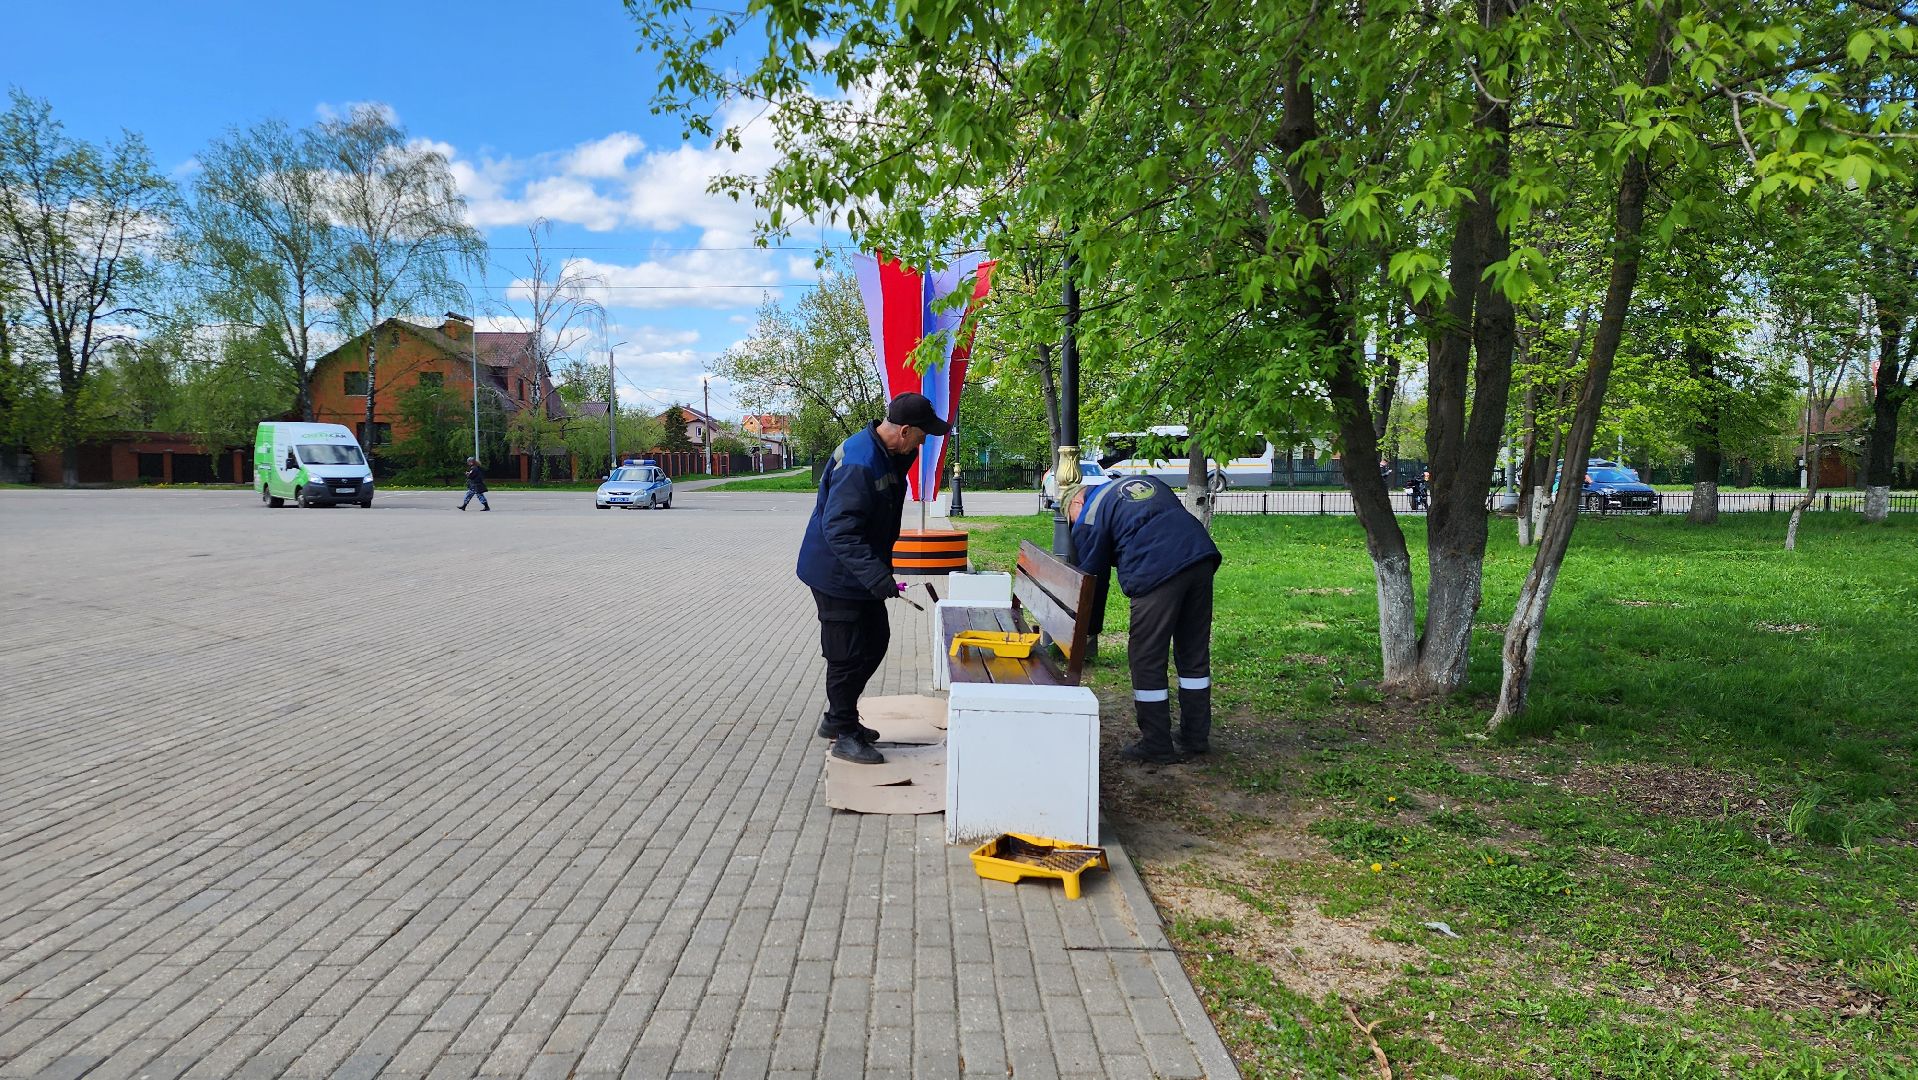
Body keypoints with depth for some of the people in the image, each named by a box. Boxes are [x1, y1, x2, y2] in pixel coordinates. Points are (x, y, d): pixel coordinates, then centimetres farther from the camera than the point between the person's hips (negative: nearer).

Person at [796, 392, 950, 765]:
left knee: (875, 642, 18)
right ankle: (844, 734, 14)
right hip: (836, 576, -10)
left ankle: (837, 718, 32)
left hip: (862, 573, 10)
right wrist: (875, 574, -39)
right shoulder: (858, 463, -28)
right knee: (847, 655, -1)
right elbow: (838, 529, -33)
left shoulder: (888, 455, 3)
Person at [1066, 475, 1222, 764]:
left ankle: (1156, 747, 10)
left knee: (1146, 659, 4)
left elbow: (1091, 577, 10)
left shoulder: (1089, 516, 10)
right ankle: (1196, 738, 27)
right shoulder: (1147, 480, 30)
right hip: (1203, 558, 7)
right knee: (1195, 654, 16)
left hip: (1157, 572, -7)